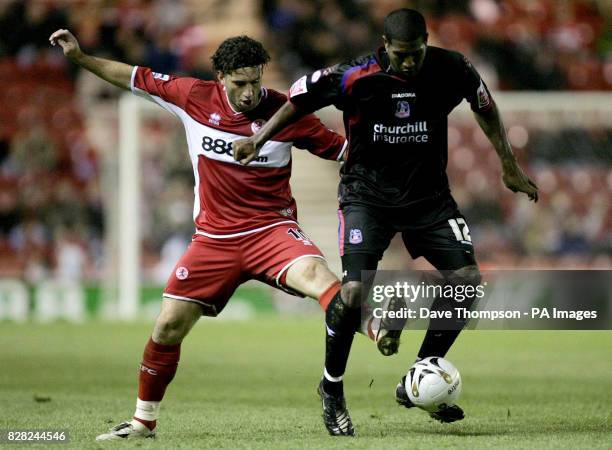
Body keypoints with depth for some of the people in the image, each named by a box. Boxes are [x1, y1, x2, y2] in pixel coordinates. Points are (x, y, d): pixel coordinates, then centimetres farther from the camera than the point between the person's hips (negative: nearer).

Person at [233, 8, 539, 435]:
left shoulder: (451, 69, -11)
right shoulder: (354, 78, -20)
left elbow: (485, 106, 8)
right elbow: (300, 98, -4)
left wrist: (510, 165, 12)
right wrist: (259, 139, -8)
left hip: (428, 193, 4)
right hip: (367, 194, -3)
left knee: (469, 280, -10)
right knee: (353, 291, -20)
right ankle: (332, 387, 5)